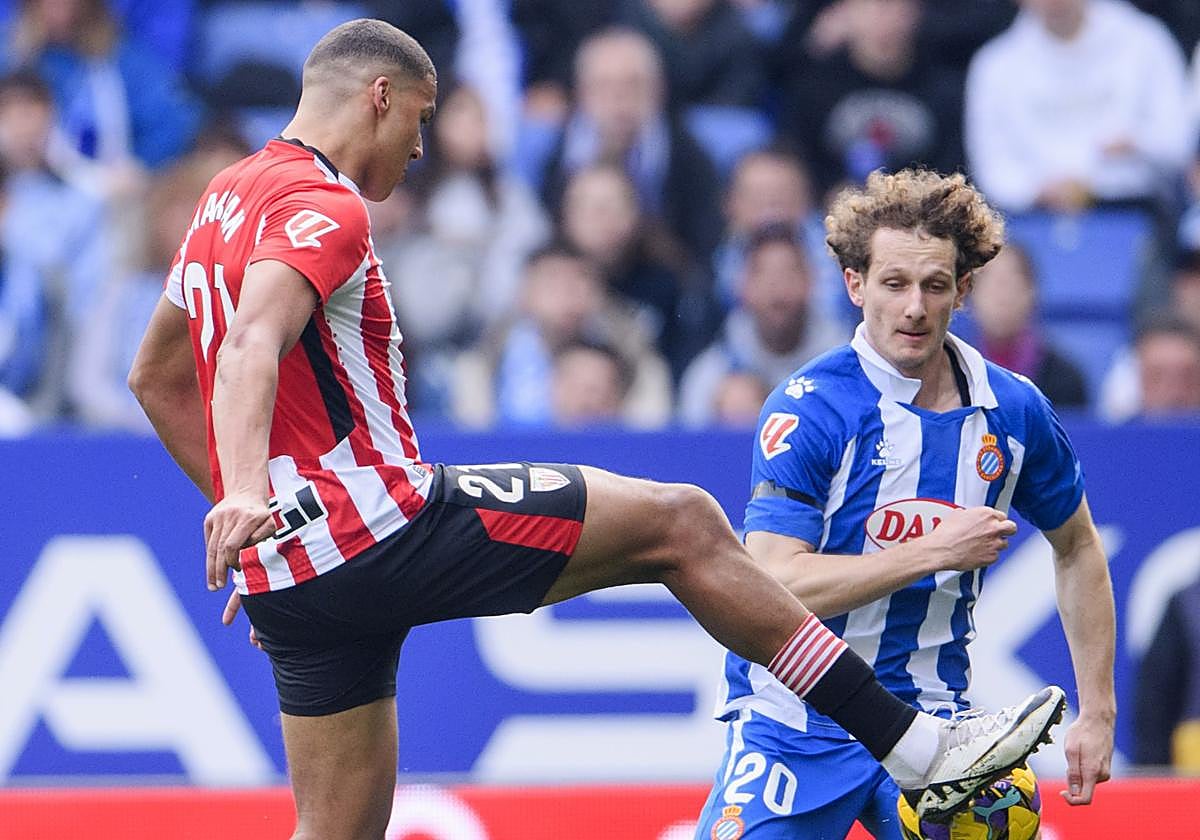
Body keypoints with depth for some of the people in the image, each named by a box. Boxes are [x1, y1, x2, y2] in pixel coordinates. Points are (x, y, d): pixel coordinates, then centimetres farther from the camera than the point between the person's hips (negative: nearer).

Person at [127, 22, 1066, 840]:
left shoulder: (227, 198, 17)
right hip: (386, 527, -9)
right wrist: (248, 490, -46)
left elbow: (156, 376, 28)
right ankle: (917, 748, 0)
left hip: (289, 569, 9)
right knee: (681, 523, -1)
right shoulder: (320, 205, -12)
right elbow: (252, 344, -31)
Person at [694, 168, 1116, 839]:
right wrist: (936, 551, -22)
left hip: (928, 718, 3)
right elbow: (775, 584, -22)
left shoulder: (1014, 411, 1)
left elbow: (1077, 549, 18)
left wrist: (1097, 713, 13)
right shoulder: (808, 409, -13)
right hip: (799, 725, -3)